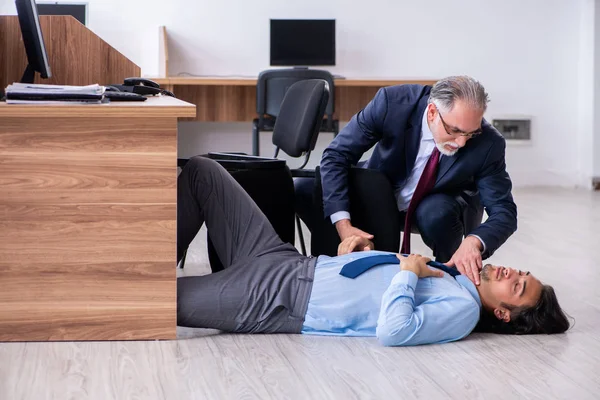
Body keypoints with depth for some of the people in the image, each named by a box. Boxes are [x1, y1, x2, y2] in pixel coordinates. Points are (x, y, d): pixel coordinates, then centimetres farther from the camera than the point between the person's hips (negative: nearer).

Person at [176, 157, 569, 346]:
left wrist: (408, 271, -19)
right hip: (282, 260, 9)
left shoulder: (462, 310, -14)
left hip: (274, 303, -9)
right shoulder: (446, 273, 11)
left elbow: (392, 331, -32)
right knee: (201, 170, 8)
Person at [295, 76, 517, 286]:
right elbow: (336, 155, -25)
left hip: (441, 206, -1)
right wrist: (343, 225, -37)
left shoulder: (487, 144, -30)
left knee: (438, 214, -37)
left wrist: (474, 241, -50)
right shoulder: (392, 102, -31)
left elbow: (504, 211, -25)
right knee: (304, 189, -17)